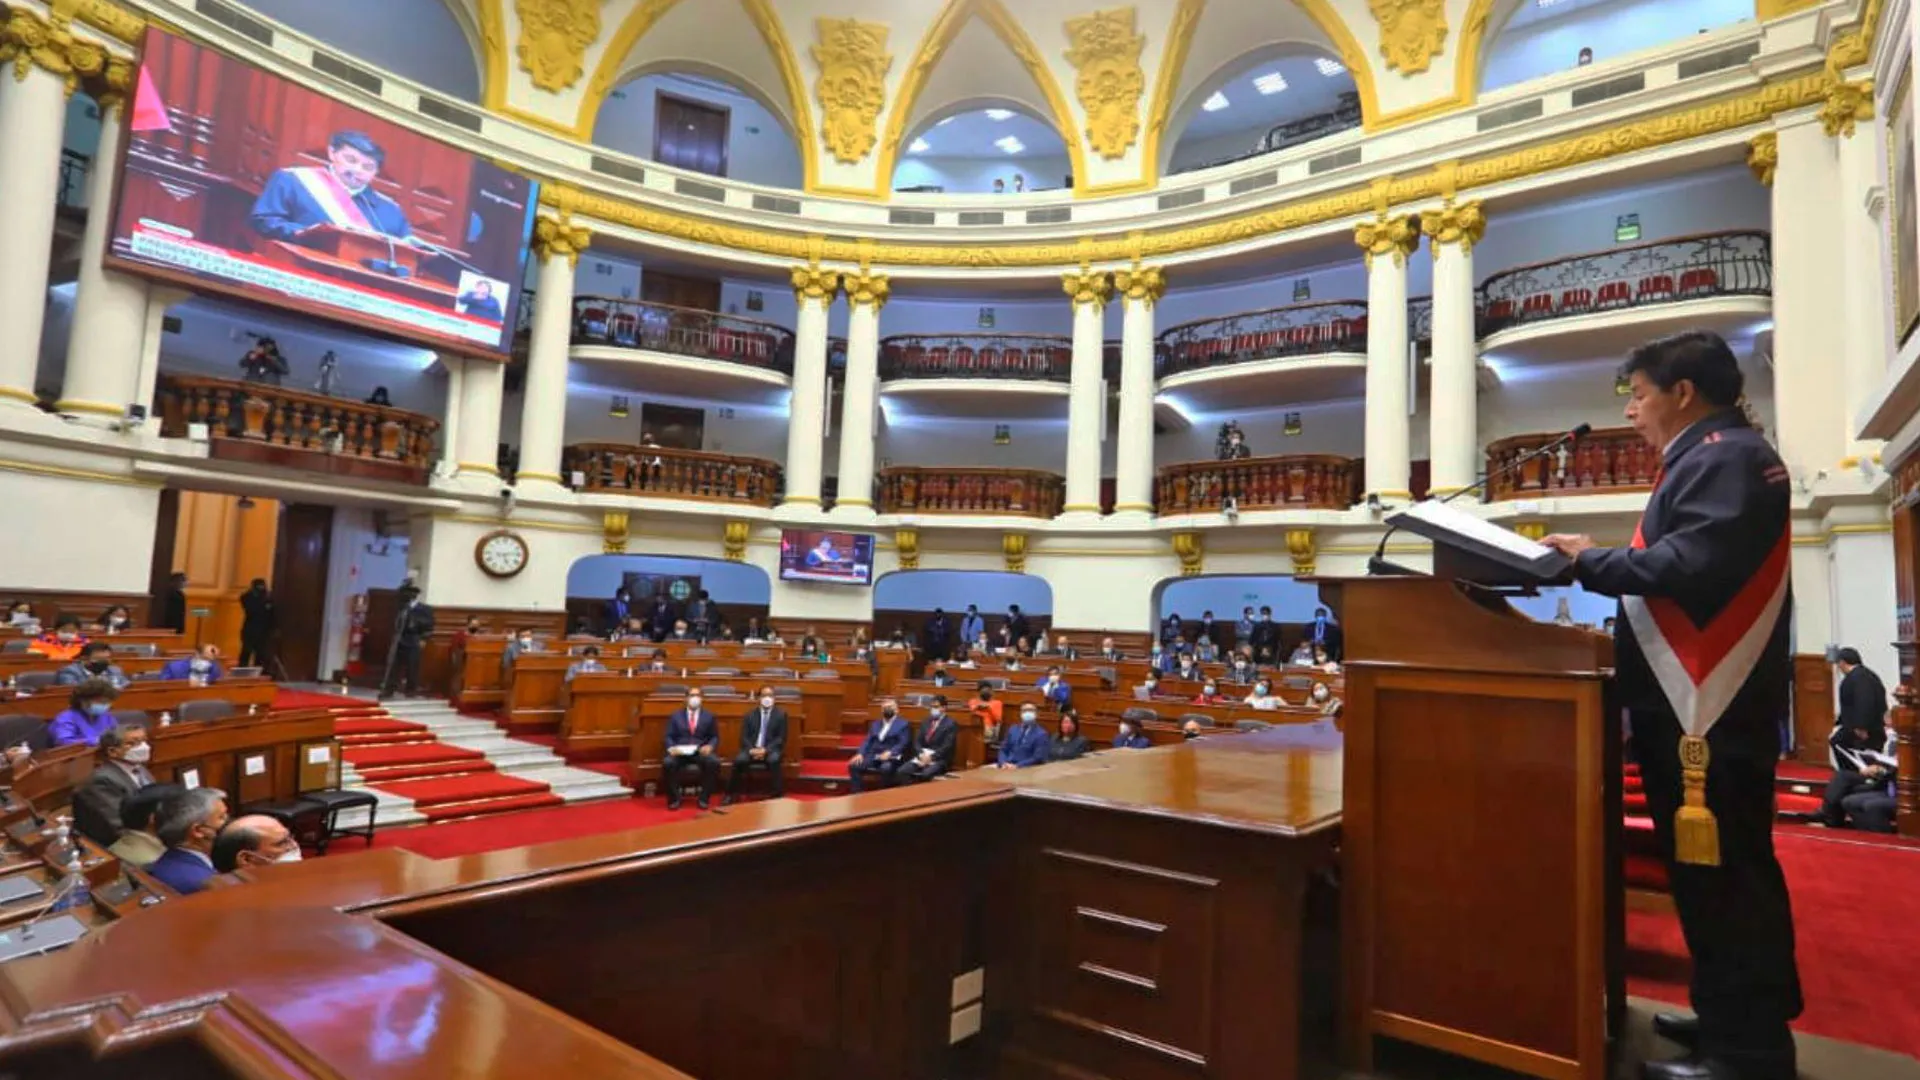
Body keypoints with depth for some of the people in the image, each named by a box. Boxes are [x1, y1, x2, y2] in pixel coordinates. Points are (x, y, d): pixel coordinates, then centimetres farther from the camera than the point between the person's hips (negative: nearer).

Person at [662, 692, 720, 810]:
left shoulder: (709, 716, 14)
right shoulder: (676, 715, 14)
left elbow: (715, 737, 11)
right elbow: (669, 736, 8)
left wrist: (709, 746, -12)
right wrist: (671, 748, -14)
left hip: (701, 752, 0)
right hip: (679, 751, 0)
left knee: (714, 762, -32)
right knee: (668, 763, -34)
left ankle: (704, 798, -17)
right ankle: (674, 799, -15)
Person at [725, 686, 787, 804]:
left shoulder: (781, 714, 4)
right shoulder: (750, 713, 11)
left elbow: (781, 738, -2)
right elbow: (744, 736, 6)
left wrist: (765, 750, -16)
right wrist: (751, 749, -15)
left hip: (771, 749, -2)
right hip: (751, 749, 2)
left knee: (773, 760, -36)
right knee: (739, 760, -29)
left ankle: (778, 795, -28)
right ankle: (731, 794, -14)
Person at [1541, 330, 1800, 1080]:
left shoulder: (1724, 456, -11)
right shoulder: (1712, 457, 20)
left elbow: (1687, 568, -23)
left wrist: (1587, 560, -12)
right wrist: (1598, 564, 8)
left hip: (1712, 707, -10)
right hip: (1695, 700, 10)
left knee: (1721, 871, -4)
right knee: (1708, 867, 16)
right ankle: (1733, 1017, 27)